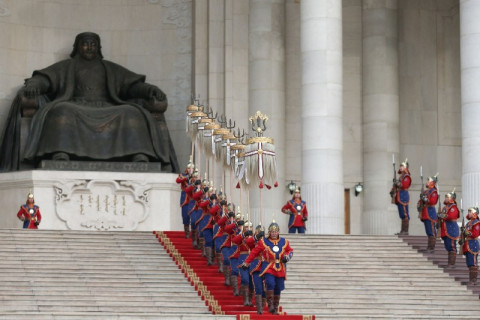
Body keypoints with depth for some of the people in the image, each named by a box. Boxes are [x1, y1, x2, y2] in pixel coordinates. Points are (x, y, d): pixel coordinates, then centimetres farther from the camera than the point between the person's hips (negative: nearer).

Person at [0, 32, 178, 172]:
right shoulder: (66, 67, 26)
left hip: (107, 112, 2)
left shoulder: (110, 69, 30)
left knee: (133, 113, -29)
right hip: (76, 110, -2)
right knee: (62, 112, -38)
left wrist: (150, 90, -6)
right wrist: (32, 85, -15)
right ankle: (60, 159, -57)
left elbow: (133, 84, 18)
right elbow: (43, 79, 10)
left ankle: (140, 158, -48)